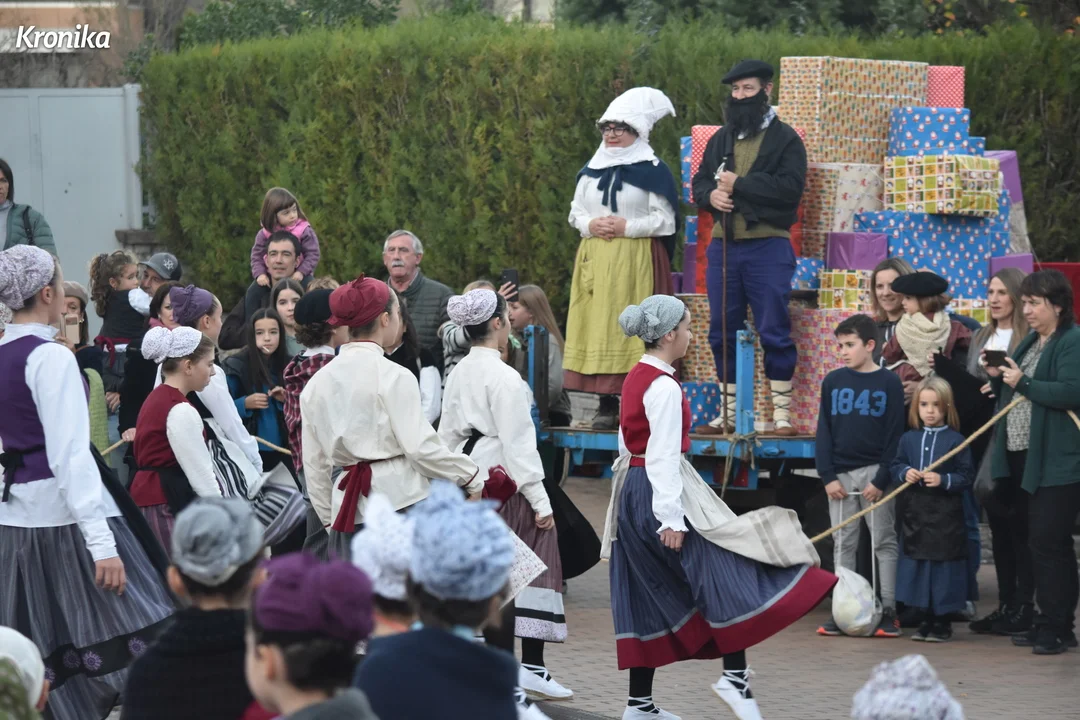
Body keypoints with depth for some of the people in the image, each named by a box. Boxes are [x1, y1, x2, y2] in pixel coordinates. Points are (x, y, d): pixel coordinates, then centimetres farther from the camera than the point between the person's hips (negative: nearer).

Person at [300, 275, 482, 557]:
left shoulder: (317, 383, 11)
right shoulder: (394, 376, -7)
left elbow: (314, 464, 14)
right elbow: (421, 447, -11)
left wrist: (329, 518, 23)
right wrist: (470, 477, 2)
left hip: (347, 506, 5)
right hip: (400, 501, -5)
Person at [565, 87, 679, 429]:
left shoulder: (652, 170, -2)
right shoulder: (591, 169, 16)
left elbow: (665, 219, -6)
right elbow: (575, 211, 19)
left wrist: (627, 227, -15)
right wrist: (589, 225, -3)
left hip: (636, 260, -6)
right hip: (595, 260, 6)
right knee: (597, 327, 0)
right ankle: (606, 404, 2)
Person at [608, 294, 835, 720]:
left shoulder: (636, 378, 14)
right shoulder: (663, 386, -16)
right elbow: (663, 454, -21)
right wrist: (672, 517, -22)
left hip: (631, 488, 10)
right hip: (661, 489, -10)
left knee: (649, 597, 11)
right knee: (724, 575, -6)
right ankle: (735, 676, -12)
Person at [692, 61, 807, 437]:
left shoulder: (784, 138, 0)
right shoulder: (721, 138, 18)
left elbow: (790, 187, -13)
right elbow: (699, 183, 16)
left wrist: (738, 185, -13)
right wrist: (711, 194, -7)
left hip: (767, 246, -5)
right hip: (724, 246, 5)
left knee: (774, 331, -4)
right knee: (723, 332, 7)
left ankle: (782, 412, 1)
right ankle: (729, 413, 15)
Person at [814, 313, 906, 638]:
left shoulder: (889, 383, -2)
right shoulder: (833, 381, 7)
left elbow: (895, 434, -4)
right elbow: (824, 431, 7)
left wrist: (881, 479, -10)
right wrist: (828, 476, -2)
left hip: (874, 473, -3)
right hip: (840, 474, 3)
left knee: (885, 542, 0)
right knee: (843, 544, 6)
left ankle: (888, 611, 2)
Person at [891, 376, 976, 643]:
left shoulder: (955, 440, -5)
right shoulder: (909, 439, 7)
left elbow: (967, 475, -4)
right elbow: (896, 465, 14)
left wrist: (943, 480, -18)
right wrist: (905, 473, -6)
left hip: (945, 513, -4)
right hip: (914, 512, 4)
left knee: (943, 566, -1)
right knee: (918, 565, 7)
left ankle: (943, 622, 8)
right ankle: (927, 619, 19)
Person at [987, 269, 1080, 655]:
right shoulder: (1030, 342, 18)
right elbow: (1013, 393, 24)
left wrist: (1023, 382, -19)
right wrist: (998, 378, 4)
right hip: (1024, 459, 9)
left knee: (1049, 543, -8)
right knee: (1040, 544, 12)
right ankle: (1049, 623, 18)